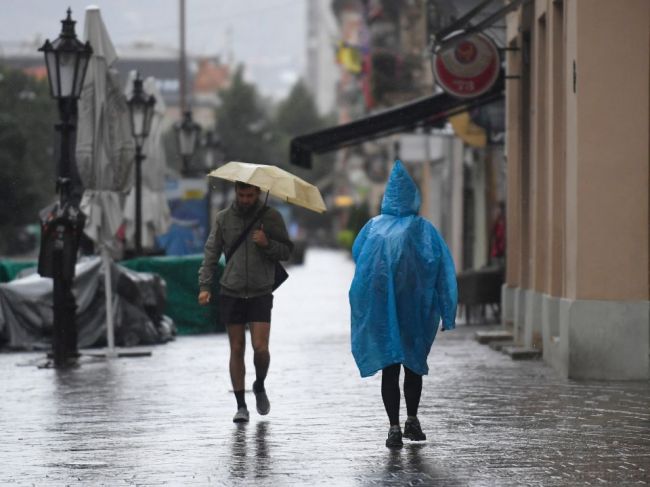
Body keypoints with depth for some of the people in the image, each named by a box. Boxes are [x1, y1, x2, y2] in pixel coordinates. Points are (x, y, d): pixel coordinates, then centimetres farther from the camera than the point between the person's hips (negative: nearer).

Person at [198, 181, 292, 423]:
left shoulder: (271, 217, 1)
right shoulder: (223, 218, 4)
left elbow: (286, 251, 1)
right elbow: (211, 253, 4)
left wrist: (267, 244, -18)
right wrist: (205, 286, -5)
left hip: (260, 294, -1)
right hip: (231, 293, 1)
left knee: (260, 347, -10)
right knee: (236, 349, 2)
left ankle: (260, 386, 20)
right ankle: (241, 405, 8)